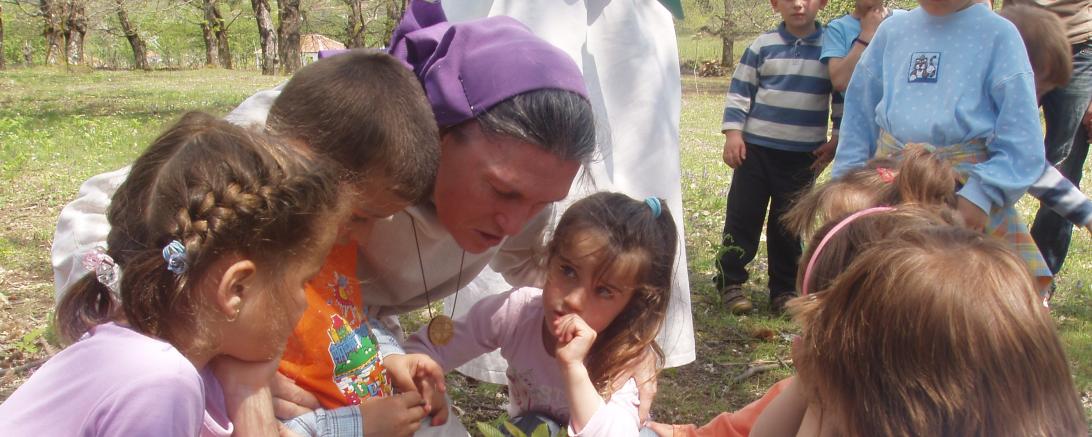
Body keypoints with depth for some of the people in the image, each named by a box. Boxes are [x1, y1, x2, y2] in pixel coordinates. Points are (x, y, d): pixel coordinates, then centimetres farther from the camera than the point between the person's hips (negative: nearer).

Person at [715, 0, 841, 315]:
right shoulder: (762, 46, -2)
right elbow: (739, 92, 0)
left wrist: (837, 138, 1)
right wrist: (733, 133, -8)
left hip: (804, 155, 1)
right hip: (757, 148, 0)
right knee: (743, 216, 3)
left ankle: (783, 289, 19)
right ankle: (730, 281, 15)